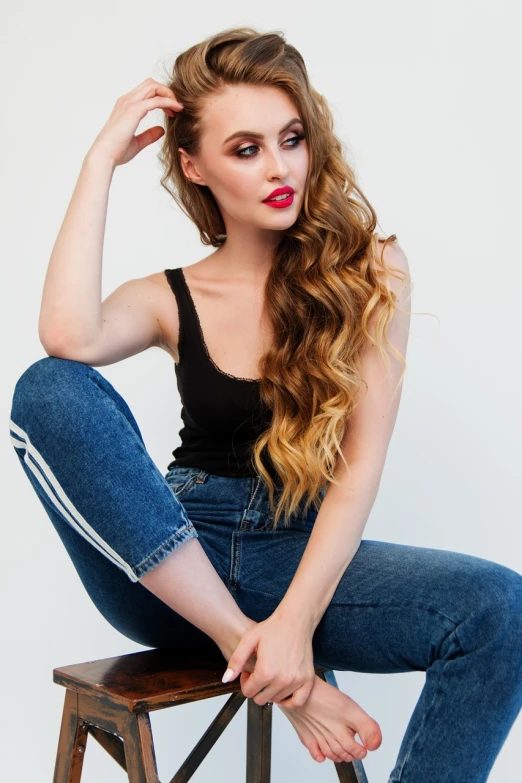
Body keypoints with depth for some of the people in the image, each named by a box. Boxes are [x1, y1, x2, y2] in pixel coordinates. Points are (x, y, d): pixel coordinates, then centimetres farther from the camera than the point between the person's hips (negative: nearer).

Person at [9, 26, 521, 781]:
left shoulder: (368, 269, 2)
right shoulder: (172, 300, 6)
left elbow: (361, 467, -6)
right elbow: (67, 337, -19)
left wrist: (297, 617, -19)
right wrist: (102, 160, -8)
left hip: (307, 555, 0)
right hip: (171, 572, 1)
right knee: (48, 391, -24)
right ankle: (267, 665, -23)